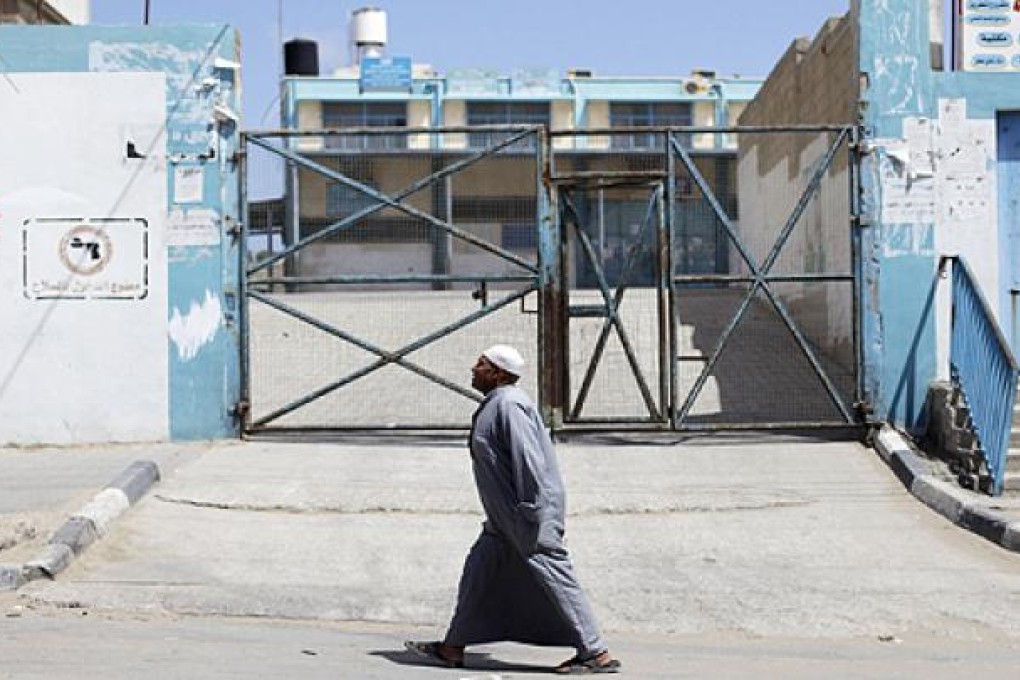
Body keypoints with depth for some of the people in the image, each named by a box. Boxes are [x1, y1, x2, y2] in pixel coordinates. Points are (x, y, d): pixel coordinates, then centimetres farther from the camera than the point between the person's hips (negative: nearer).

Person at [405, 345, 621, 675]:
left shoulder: (508, 404, -16)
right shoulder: (496, 404, 17)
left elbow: (528, 459, -24)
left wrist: (529, 512, -25)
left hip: (529, 513, -11)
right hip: (506, 518, 11)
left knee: (555, 579, -8)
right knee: (478, 570, 12)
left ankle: (598, 654, -4)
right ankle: (453, 648, 18)